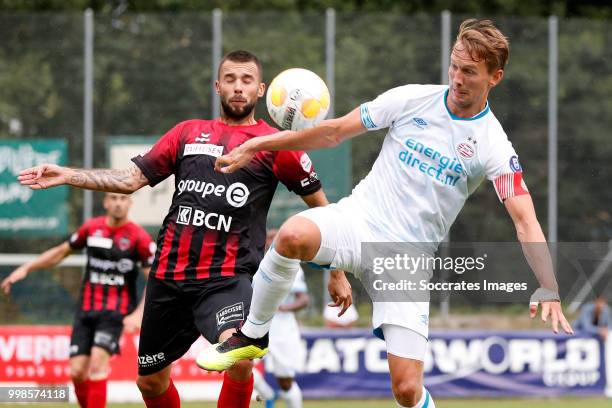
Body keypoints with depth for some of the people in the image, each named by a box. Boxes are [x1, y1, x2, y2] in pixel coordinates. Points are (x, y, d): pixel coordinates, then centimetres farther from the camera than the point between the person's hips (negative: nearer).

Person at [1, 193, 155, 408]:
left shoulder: (139, 237, -6)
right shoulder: (91, 228, 6)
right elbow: (61, 251, 20)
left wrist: (138, 314, -17)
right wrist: (25, 269, 15)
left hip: (116, 312, -4)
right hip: (86, 309, 4)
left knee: (98, 361, -23)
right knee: (77, 371, -6)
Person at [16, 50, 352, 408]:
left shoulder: (274, 144, 4)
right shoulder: (188, 133, 14)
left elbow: (320, 205, 9)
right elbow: (132, 179, 14)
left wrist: (338, 274, 9)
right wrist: (66, 176, 4)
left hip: (229, 277, -5)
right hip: (170, 275, 5)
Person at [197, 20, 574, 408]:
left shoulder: (494, 146, -6)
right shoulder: (413, 99, 0)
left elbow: (526, 222, -11)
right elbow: (334, 132, 7)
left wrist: (549, 289, -27)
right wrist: (256, 145, 4)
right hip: (359, 218, 1)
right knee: (295, 233, -35)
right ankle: (252, 335, -11)